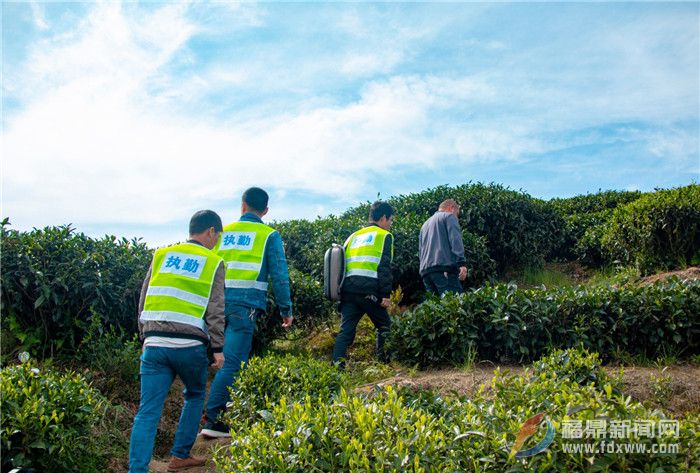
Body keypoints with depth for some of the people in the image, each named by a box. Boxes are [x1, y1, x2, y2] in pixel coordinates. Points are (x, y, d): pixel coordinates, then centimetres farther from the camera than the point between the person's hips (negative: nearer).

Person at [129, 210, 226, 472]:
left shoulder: (161, 256, 14)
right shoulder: (213, 263, 3)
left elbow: (143, 301, 15)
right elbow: (215, 310, -2)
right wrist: (218, 348, 2)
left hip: (154, 344, 3)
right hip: (190, 346, -2)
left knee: (148, 411, 3)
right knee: (195, 396, 22)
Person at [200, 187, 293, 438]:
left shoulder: (223, 233, 17)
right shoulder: (269, 235, 6)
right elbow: (279, 275, 0)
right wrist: (286, 309, 6)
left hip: (220, 302, 5)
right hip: (246, 304, -5)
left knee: (232, 358, 20)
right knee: (233, 362, -6)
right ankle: (211, 419, -8)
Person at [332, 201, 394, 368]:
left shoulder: (354, 236, 25)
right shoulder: (384, 235, 7)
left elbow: (342, 264, 21)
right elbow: (384, 267, -7)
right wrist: (385, 294, -10)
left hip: (347, 288, 5)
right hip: (368, 289, -5)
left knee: (346, 329, 3)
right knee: (384, 326, 13)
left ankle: (337, 362, -11)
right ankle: (383, 360, 13)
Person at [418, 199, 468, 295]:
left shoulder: (425, 224, 32)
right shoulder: (449, 216, 10)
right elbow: (455, 239, -7)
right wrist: (461, 263, -14)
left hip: (425, 270, 7)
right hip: (443, 266, -7)